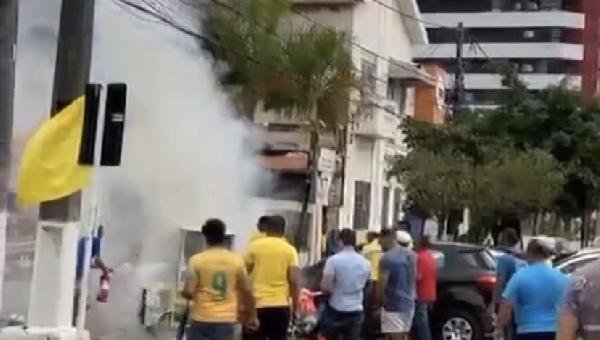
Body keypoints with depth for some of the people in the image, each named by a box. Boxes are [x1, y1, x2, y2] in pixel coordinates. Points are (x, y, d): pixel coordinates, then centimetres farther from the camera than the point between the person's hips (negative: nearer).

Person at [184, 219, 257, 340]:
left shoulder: (197, 260, -6)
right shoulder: (237, 260, 0)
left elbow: (188, 292, -8)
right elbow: (247, 291, 4)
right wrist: (252, 316, 14)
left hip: (202, 319, -2)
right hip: (227, 320, 2)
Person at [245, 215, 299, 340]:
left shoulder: (254, 246, 1)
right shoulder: (289, 249, 1)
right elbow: (293, 280, -5)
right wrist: (295, 304, 2)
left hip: (258, 304, -1)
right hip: (281, 304, 1)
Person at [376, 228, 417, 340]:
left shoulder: (387, 258, -18)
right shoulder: (411, 254, 7)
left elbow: (382, 284, -17)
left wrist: (379, 300, 0)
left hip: (393, 305, -8)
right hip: (409, 303, 8)